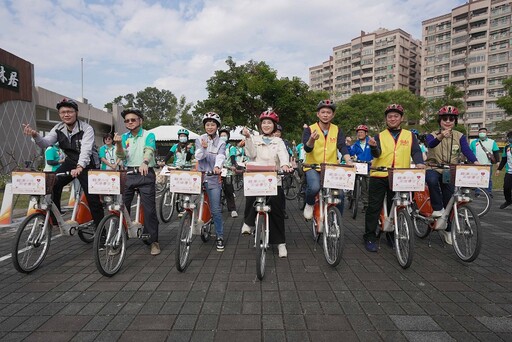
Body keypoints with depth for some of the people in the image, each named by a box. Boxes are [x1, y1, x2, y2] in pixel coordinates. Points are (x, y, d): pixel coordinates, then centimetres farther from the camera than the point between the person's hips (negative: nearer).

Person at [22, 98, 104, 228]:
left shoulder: (86, 129, -18)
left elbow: (86, 150, -32)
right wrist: (35, 135, -31)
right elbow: (46, 143, -9)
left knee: (93, 198, -10)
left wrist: (79, 167, -47)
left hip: (87, 164, -6)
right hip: (70, 162, 6)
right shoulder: (58, 128, 0)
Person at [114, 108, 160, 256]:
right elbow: (122, 156, 2)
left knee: (149, 208, -5)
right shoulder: (124, 137, 12)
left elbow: (149, 150, -20)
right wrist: (118, 144, -17)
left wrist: (144, 162, -41)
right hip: (128, 174, 4)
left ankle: (153, 241, 5)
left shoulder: (149, 135, -1)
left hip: (146, 174, -4)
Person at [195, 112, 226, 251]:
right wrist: (203, 148, -29)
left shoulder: (221, 143, 4)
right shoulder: (199, 139, 6)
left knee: (216, 209, -4)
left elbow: (220, 156, -16)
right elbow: (198, 157, -8)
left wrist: (217, 166, -38)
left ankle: (220, 236, 8)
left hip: (214, 178, -1)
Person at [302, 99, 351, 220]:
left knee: (340, 194, -13)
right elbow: (307, 149, -14)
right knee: (314, 187, -30)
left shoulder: (337, 130, 7)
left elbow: (343, 147, -4)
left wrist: (349, 162, -22)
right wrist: (312, 140, -36)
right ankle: (309, 205, 4)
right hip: (313, 167, -2)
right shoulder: (309, 129, -1)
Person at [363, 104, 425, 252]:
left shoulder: (410, 136, 13)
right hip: (379, 176, -1)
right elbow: (377, 154, -6)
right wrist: (373, 146, -29)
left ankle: (392, 235, 26)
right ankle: (370, 237, 8)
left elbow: (416, 151, 2)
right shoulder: (380, 136, 9)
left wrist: (419, 162, -20)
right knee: (374, 207, 0)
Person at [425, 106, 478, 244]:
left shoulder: (460, 136, 3)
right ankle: (438, 209, -21)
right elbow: (430, 144, -28)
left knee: (449, 201, 5)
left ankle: (446, 229, 24)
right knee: (431, 179, -39)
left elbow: (466, 150, -14)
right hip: (434, 169, -3)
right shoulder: (432, 135, -3)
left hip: (450, 173, 3)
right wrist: (440, 136, -50)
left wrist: (476, 162, -35)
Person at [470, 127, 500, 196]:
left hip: (488, 164, 0)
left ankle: (489, 193, 15)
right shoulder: (474, 142, 8)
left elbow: (496, 152, 6)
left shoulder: (492, 142, 7)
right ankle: (476, 193, 13)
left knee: (489, 179, 6)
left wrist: (497, 161, -1)